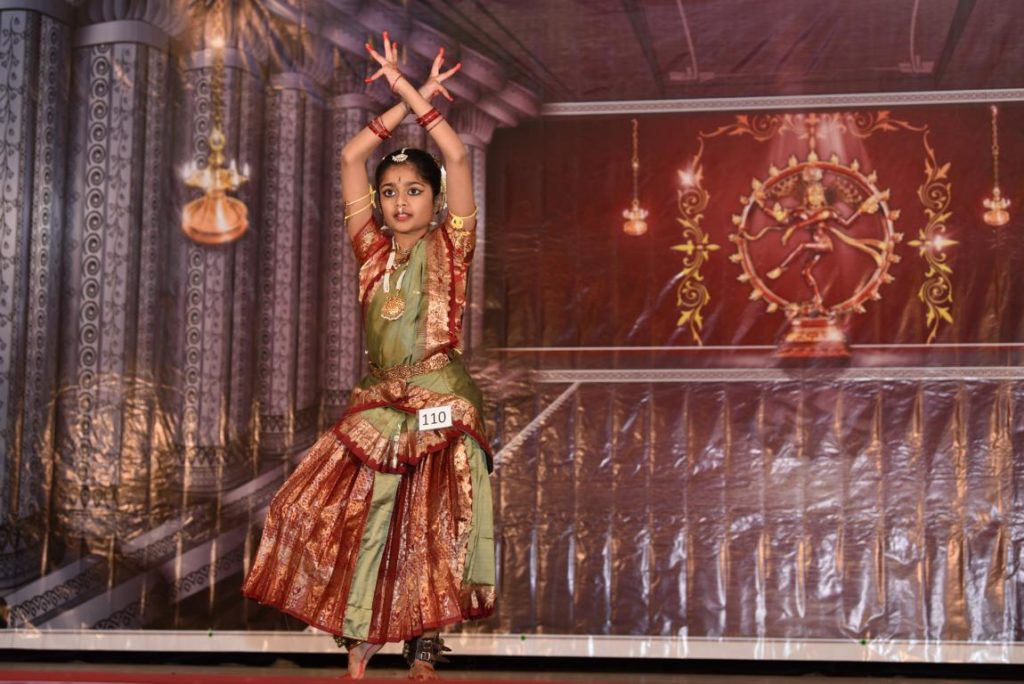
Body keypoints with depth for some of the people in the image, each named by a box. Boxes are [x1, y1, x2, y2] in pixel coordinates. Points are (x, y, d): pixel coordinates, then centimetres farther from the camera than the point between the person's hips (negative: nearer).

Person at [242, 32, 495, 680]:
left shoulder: (450, 248, 1)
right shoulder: (373, 250, 10)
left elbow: (457, 155, -8)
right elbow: (352, 156, 7)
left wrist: (413, 94, -4)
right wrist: (404, 99, 5)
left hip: (443, 402, -3)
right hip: (380, 405, 4)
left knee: (434, 525, -2)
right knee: (362, 516, 0)